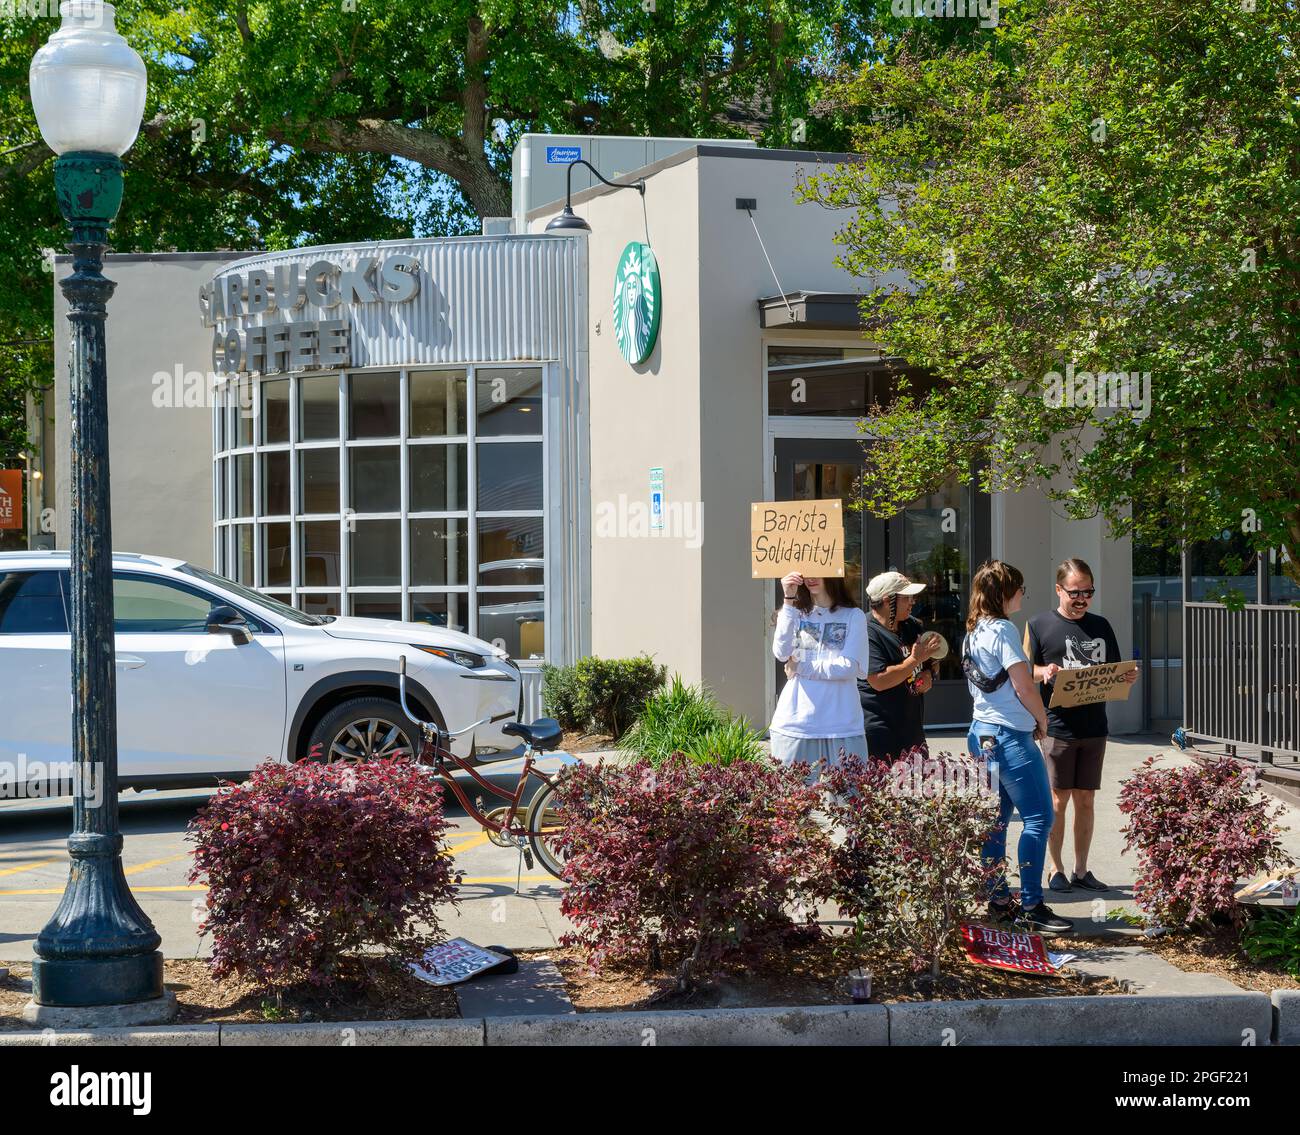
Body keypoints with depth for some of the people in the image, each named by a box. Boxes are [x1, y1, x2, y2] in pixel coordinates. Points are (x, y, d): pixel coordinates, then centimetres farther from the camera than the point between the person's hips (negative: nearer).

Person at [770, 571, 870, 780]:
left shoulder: (853, 616, 3)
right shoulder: (796, 613, 12)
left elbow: (849, 667, -7)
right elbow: (782, 653, -6)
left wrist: (801, 667, -4)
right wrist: (789, 601, -8)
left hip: (841, 727, -2)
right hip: (795, 724, 2)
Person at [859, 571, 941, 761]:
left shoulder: (912, 626, 12)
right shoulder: (868, 633, -14)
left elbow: (933, 660, 26)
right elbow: (879, 681, -23)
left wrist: (929, 674, 3)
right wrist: (915, 659, -18)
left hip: (913, 727, 8)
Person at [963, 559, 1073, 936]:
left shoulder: (974, 632, 13)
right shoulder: (1002, 630, -14)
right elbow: (1023, 685, -16)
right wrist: (1042, 720, 1)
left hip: (982, 731, 10)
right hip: (1009, 735, -10)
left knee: (996, 818, 13)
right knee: (1038, 818, -6)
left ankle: (998, 901, 17)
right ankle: (1031, 907, -6)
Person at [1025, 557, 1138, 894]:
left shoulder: (1101, 626, 13)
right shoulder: (1039, 625, 1)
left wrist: (1129, 677, -5)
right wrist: (1044, 672, -20)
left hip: (1094, 726, 4)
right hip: (1058, 725, -4)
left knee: (1086, 800, 9)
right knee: (1058, 799, 0)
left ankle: (1081, 871, 16)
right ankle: (1055, 870, 10)